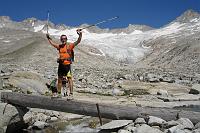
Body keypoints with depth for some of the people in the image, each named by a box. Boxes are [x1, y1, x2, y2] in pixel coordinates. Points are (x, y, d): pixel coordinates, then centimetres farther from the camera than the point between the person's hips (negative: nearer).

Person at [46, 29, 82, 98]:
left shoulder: (70, 45, -2)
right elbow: (52, 43, 30)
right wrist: (48, 38, 33)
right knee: (59, 79, 13)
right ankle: (59, 93, 25)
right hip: (61, 64, 6)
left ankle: (71, 93, -10)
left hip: (67, 64, -6)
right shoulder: (59, 46, 12)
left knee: (69, 78, -11)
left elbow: (78, 41, -12)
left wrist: (80, 35, -24)